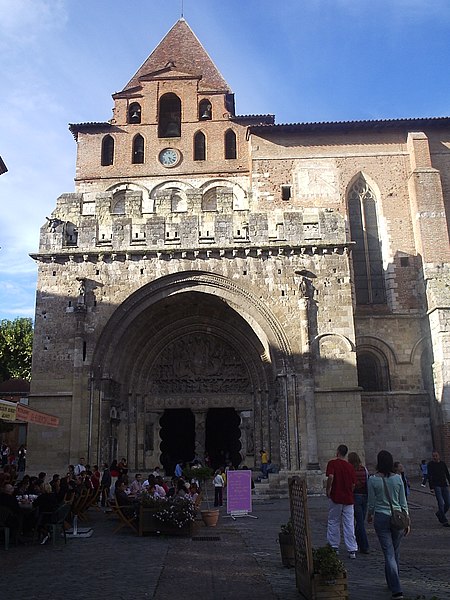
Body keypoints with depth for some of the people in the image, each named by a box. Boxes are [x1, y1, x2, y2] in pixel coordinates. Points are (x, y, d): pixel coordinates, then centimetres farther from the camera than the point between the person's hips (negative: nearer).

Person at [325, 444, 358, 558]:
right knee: (349, 525, 6)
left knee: (333, 523, 11)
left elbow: (330, 477, -22)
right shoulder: (350, 466, 6)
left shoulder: (332, 463, -7)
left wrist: (328, 490, -10)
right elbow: (353, 483, 7)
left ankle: (334, 547, 18)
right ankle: (352, 550, 6)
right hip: (348, 498, 3)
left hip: (336, 497, -3)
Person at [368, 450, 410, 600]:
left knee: (389, 553, 1)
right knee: (395, 551, 18)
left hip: (381, 518, -2)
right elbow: (403, 502, 1)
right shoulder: (398, 478, -4)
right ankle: (392, 582, 33)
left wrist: (369, 515, 16)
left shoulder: (373, 480, -9)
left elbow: (371, 503, -3)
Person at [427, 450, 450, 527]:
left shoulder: (443, 463, 8)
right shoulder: (430, 464, -4)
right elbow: (429, 476, -8)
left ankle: (439, 514, 29)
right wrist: (431, 488, -15)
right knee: (441, 503, -10)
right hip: (436, 485, -4)